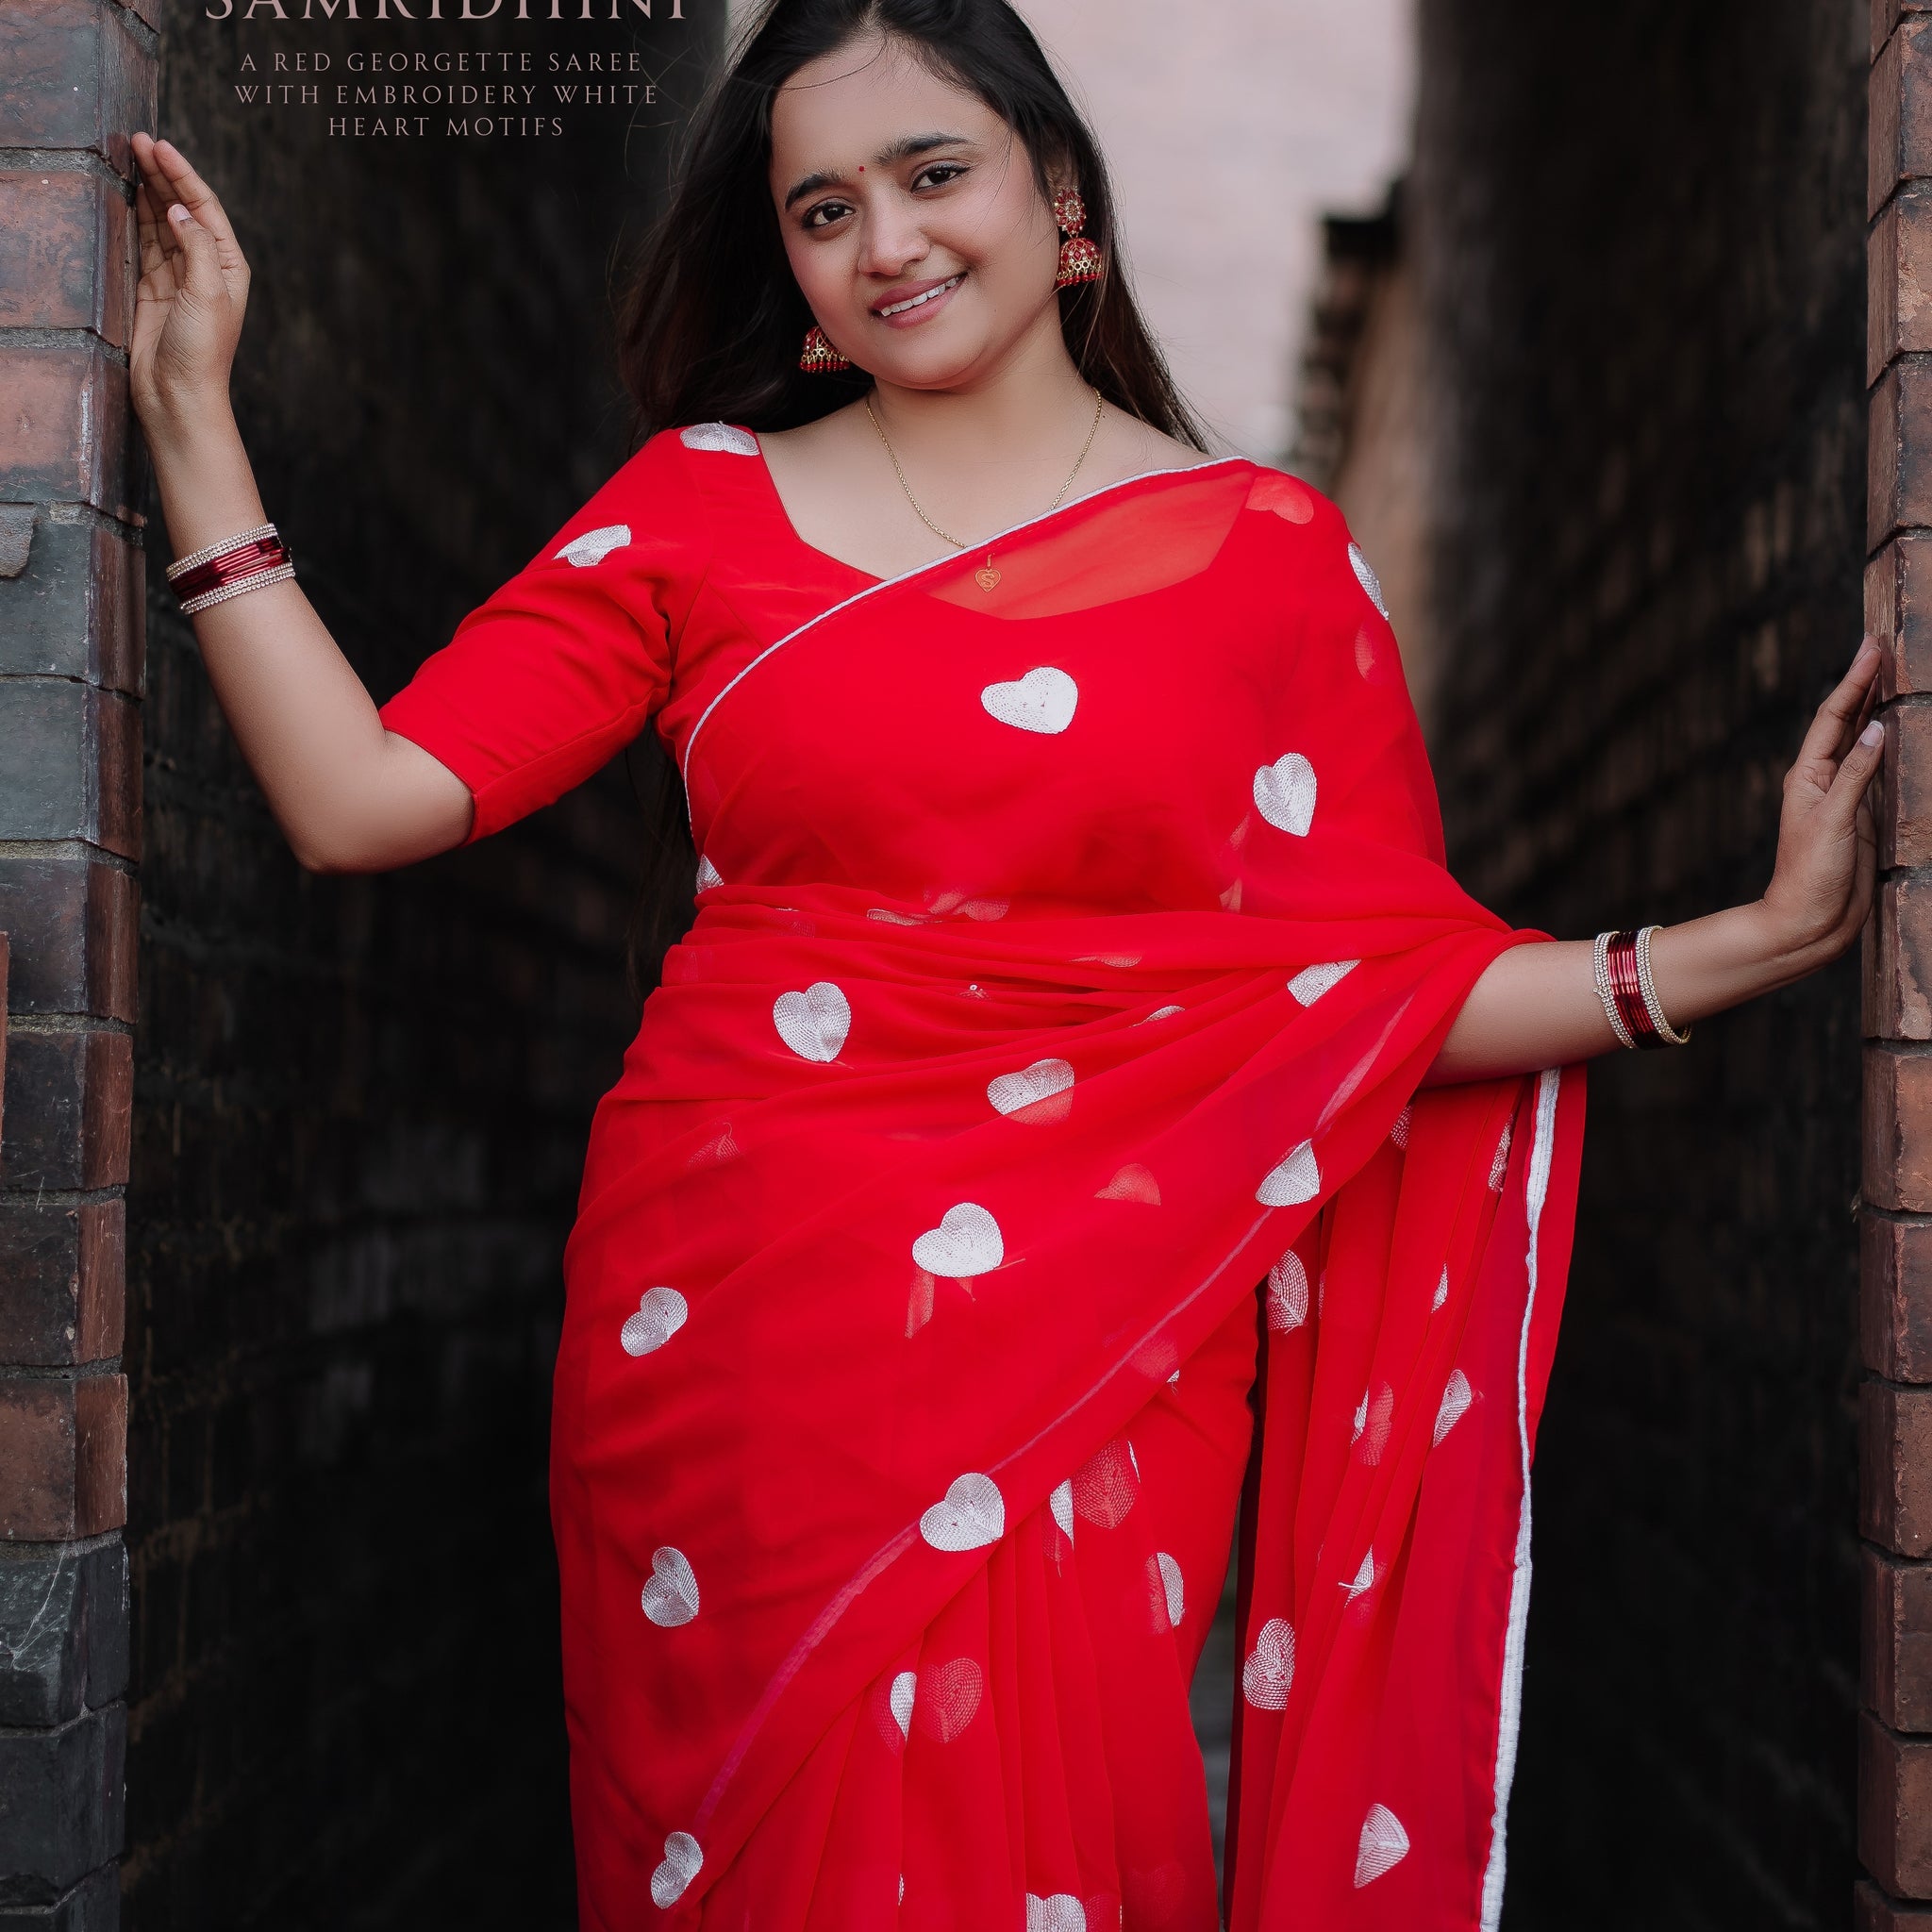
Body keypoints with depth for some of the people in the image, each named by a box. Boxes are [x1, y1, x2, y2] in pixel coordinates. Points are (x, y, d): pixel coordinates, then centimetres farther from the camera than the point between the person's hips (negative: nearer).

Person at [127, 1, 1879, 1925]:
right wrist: (191, 414, 0)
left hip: (1083, 1369, -1)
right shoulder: (703, 500, 6)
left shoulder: (1266, 551, 4)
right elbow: (360, 797, -2)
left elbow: (1377, 985, 0)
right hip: (728, 1341, 1)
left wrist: (1768, 932, -9)